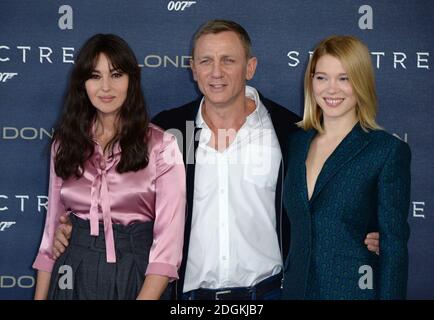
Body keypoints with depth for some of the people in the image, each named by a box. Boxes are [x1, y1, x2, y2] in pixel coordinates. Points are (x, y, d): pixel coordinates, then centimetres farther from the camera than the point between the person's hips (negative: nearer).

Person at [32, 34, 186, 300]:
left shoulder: (161, 145, -9)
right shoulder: (65, 144, 5)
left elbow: (168, 240, -14)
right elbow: (53, 224, 7)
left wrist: (145, 297, -23)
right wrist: (40, 296, 4)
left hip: (136, 277, -3)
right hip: (73, 276, 3)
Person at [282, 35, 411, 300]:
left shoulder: (389, 151, -10)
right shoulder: (296, 143, 5)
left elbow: (393, 245, -11)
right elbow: (292, 229, 10)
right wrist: (277, 289, 4)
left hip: (355, 288, -4)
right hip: (296, 287, 5)